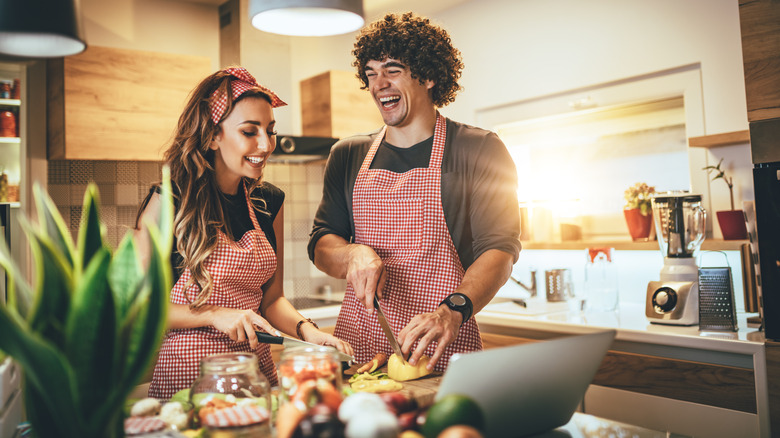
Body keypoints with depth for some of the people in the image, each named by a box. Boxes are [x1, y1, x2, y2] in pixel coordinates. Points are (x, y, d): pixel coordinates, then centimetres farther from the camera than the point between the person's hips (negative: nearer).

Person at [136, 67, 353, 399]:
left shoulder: (268, 202, 7)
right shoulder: (169, 201, -8)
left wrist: (306, 330, -6)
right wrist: (214, 315, -16)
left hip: (256, 368, 4)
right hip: (186, 374, -3)